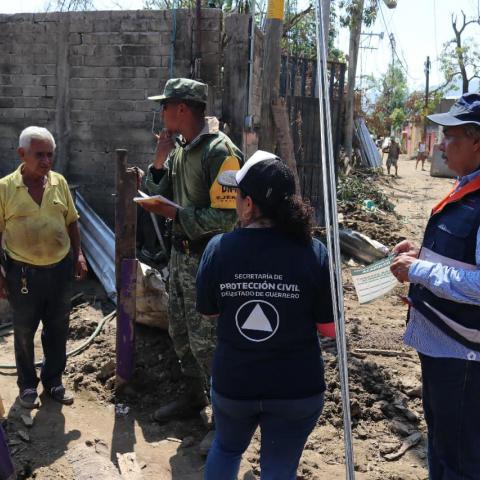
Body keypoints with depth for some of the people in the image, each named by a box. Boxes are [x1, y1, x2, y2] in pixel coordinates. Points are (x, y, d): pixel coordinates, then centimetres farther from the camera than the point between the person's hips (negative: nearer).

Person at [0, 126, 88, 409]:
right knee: (24, 332, 13)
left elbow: (72, 222, 10)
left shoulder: (60, 182, -1)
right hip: (23, 272, -3)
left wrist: (78, 255, 3)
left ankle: (54, 381, 33)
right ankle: (27, 385, 32)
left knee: (58, 330, 14)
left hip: (60, 268, 3)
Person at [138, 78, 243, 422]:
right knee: (180, 332, 20)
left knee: (205, 341, 0)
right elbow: (159, 194, 11)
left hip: (208, 259, -9)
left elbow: (227, 217, -24)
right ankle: (194, 396, 40)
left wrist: (174, 213, -23)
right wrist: (160, 160, -3)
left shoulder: (221, 152, -20)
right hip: (181, 253, 9)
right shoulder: (178, 147, 7)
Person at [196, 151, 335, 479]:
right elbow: (330, 328, -10)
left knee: (226, 449, 30)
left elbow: (207, 310, 0)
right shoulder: (314, 252, -17)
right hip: (297, 389, -1)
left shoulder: (219, 248, -15)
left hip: (232, 383, 2)